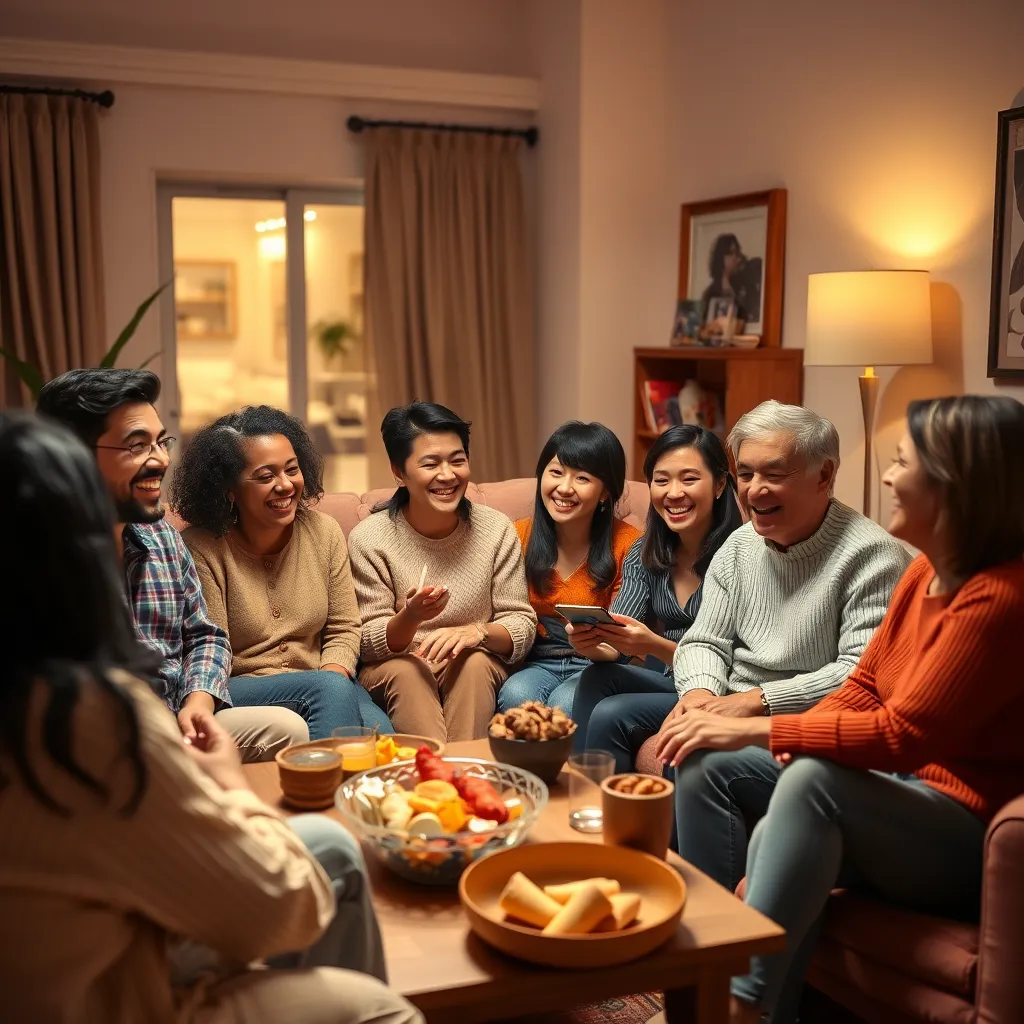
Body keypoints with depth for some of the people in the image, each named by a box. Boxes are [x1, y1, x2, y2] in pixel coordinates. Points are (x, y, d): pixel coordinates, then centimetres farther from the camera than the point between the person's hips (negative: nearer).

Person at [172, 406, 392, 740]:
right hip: (239, 692, -3)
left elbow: (343, 629, 7)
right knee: (330, 687, -31)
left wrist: (331, 678, -16)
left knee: (380, 732, -27)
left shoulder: (324, 531, 4)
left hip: (320, 683, 3)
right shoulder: (202, 549, -11)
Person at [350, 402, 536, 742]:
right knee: (406, 670, -32)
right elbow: (371, 645, -7)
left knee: (474, 661, -30)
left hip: (478, 675, 1)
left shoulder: (497, 529, -3)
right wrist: (410, 617, -30)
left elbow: (522, 626, -2)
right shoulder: (369, 539, -8)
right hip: (392, 670, -1)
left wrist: (477, 632, -25)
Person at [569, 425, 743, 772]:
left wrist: (655, 646, -32)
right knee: (597, 678, -20)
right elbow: (615, 643, -2)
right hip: (666, 685, 6)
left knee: (612, 715, -23)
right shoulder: (644, 555, 3)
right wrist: (590, 639, -24)